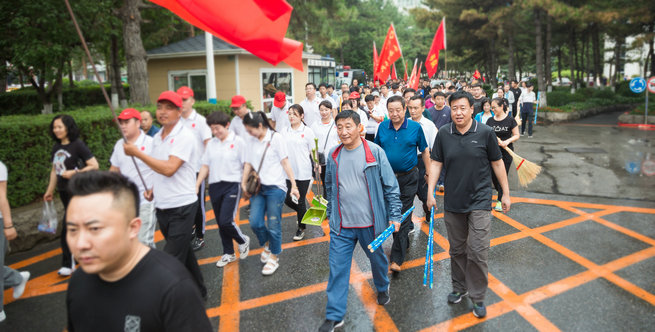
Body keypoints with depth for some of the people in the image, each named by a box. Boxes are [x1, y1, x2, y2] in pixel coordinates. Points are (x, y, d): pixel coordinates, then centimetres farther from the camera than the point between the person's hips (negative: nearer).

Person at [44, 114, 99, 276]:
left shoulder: (77, 145, -11)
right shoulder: (56, 146, 8)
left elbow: (94, 165, -14)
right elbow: (54, 170, 16)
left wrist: (74, 173, -19)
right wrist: (50, 190, 16)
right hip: (63, 191, 7)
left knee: (68, 228, -7)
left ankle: (68, 263, 4)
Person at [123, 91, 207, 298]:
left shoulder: (184, 136, -15)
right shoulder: (157, 138, 10)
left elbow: (169, 168, -26)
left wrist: (137, 153, -21)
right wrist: (153, 189, 7)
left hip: (181, 207, -8)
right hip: (161, 207, 8)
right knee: (183, 253, 19)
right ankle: (198, 290, 35)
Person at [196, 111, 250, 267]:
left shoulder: (238, 142, -6)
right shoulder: (211, 144, 10)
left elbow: (246, 166, -6)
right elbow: (205, 166, 12)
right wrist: (196, 186, 7)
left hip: (232, 185, -6)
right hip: (214, 186, 6)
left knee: (226, 221, -14)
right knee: (220, 223, 11)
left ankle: (243, 241, 16)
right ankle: (229, 254, 27)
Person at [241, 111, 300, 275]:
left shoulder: (276, 138, -6)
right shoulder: (250, 140, 9)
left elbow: (285, 162, -6)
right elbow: (248, 163, 12)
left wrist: (294, 185, -7)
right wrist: (243, 184, 4)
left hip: (275, 186, -4)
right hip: (258, 187, 5)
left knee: (273, 225, 0)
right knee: (255, 222, -4)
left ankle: (274, 257, 19)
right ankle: (267, 243, 27)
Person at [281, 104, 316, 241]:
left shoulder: (307, 131, -5)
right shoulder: (284, 132, 7)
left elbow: (313, 151, -2)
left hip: (303, 172, -4)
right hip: (288, 172, 4)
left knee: (300, 201, 4)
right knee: (287, 200, 6)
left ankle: (301, 228, 23)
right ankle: (303, 213, 36)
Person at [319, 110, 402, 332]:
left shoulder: (374, 152, -10)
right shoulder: (333, 155, 2)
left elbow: (391, 186, -6)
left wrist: (394, 216, -7)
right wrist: (330, 214, 19)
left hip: (370, 222, -2)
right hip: (341, 224, 2)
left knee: (377, 259, 20)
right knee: (337, 268, 3)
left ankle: (382, 287, 51)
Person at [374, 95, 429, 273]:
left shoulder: (415, 127, -7)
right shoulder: (382, 127, 0)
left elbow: (424, 151, 3)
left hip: (408, 178, -3)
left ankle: (397, 258, -1)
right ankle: (404, 242, 37)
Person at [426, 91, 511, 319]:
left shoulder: (485, 133, -6)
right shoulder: (444, 134, -1)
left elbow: (497, 163, 1)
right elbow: (436, 164, 3)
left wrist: (506, 193, 4)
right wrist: (430, 193, -2)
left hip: (479, 202, -2)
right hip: (453, 202, 3)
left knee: (477, 252, -5)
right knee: (457, 250, 15)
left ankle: (478, 296, 13)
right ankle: (459, 288, 34)